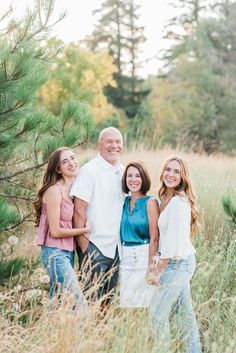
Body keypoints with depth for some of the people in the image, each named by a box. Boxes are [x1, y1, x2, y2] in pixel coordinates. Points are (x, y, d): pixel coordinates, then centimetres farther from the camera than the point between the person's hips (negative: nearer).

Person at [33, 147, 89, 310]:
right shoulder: (54, 191, -15)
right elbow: (55, 231, -16)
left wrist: (84, 230, -2)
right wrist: (85, 230, -7)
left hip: (68, 252, 8)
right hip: (55, 253, -8)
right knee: (80, 304, -13)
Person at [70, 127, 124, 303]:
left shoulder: (123, 172, 11)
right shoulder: (89, 170, -8)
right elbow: (79, 211, -12)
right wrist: (84, 246, -14)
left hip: (116, 246, 6)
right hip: (95, 246, -6)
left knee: (109, 298, 12)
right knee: (92, 299, -5)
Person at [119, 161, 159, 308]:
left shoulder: (150, 202, -8)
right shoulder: (124, 202, 9)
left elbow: (154, 237, -10)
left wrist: (151, 264, -13)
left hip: (144, 256, -6)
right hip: (125, 257, 6)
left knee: (140, 301, -5)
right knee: (124, 300, 8)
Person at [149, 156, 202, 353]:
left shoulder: (178, 202, -19)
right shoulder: (167, 199, 10)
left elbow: (174, 242, -21)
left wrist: (159, 270, -14)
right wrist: (160, 266, 9)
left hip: (178, 263, -9)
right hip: (183, 263, 9)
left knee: (157, 314, -6)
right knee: (185, 313, 17)